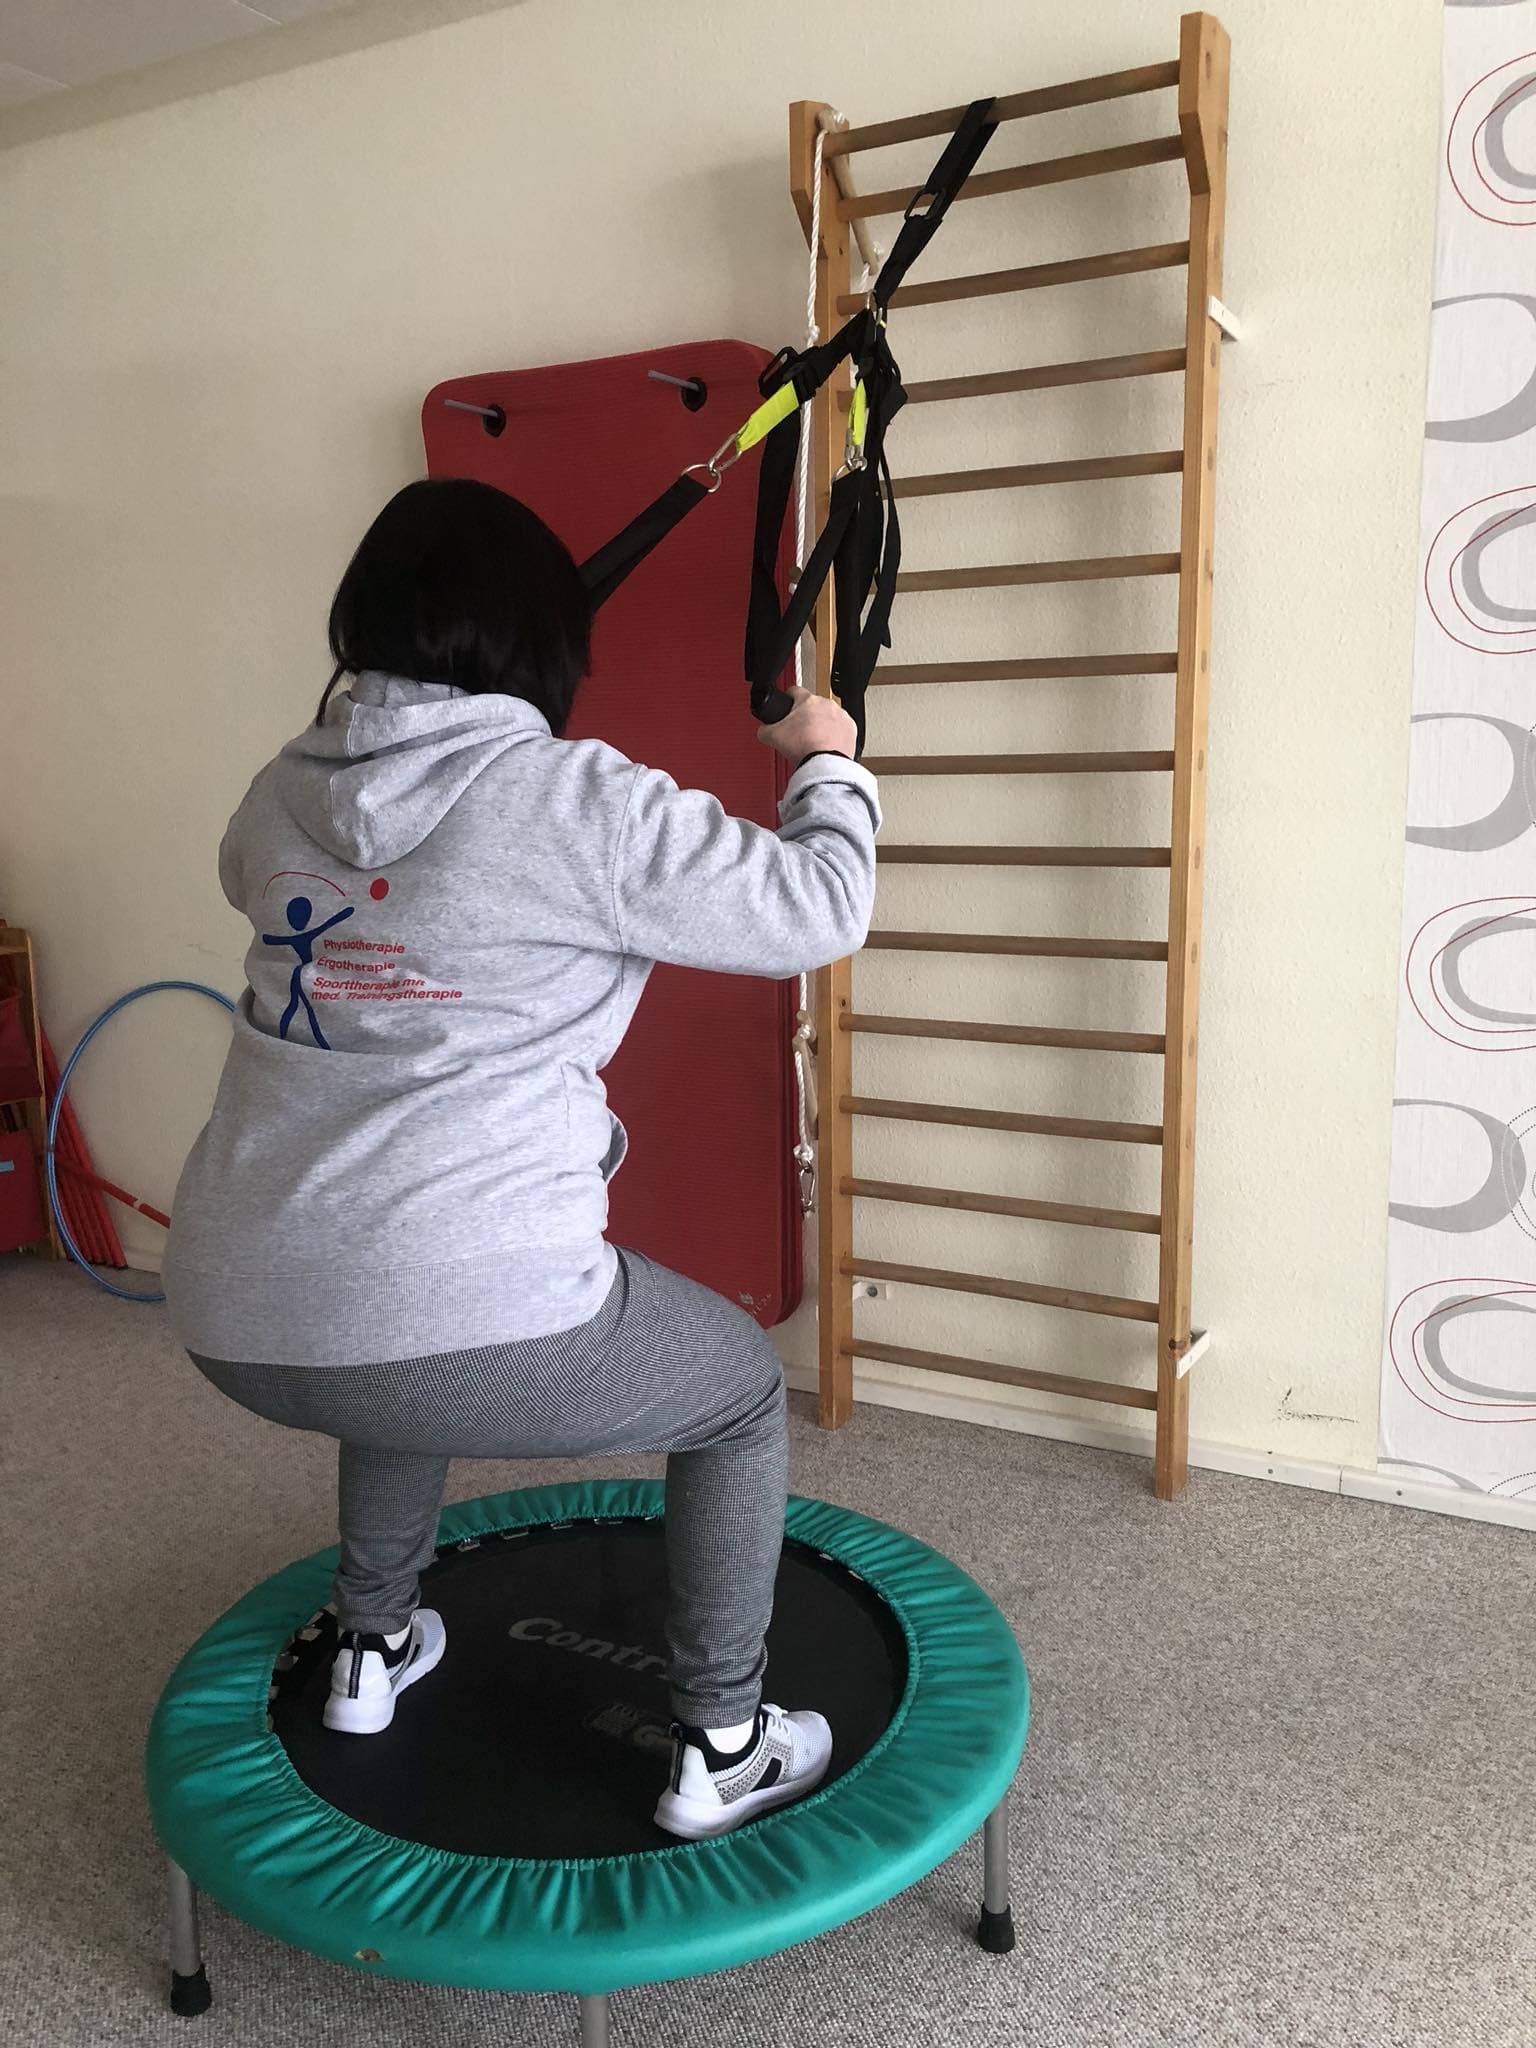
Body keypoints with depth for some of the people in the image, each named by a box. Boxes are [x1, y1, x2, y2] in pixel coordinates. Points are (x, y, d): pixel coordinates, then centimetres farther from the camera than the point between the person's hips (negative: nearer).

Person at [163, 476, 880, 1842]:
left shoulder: (285, 793, 7)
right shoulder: (579, 802, -12)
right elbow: (819, 909, -4)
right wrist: (828, 763, 15)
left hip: (235, 1323, 7)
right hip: (474, 1332, -7)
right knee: (743, 1393, 20)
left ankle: (372, 1650, 51)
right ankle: (721, 1748, 27)